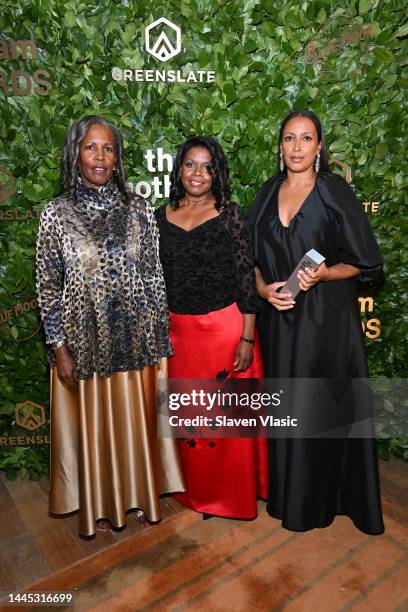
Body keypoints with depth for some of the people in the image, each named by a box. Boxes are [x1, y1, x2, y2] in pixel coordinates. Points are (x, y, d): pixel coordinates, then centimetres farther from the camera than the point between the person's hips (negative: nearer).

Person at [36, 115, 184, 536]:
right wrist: (59, 348, -5)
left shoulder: (139, 210, -1)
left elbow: (154, 278, 1)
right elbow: (47, 286, -2)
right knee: (93, 425, 14)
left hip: (135, 340, 1)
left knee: (137, 421, 15)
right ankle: (100, 502, 39)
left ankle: (140, 492, 40)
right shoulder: (56, 214, -4)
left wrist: (160, 340, 0)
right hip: (84, 343, -1)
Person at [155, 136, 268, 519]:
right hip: (178, 331, 4)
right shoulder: (161, 218, 6)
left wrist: (247, 339, -11)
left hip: (225, 329, -3)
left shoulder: (230, 214, -4)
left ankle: (233, 494, 32)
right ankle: (196, 489, 41)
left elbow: (246, 278, -7)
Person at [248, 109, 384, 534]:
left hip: (327, 316, -3)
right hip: (280, 315, 4)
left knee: (323, 404, 4)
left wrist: (323, 274, -21)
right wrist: (264, 289, -8)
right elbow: (252, 256, 11)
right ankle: (288, 492, 31)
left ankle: (321, 498, 25)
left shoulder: (335, 191, -4)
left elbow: (364, 261, -3)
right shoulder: (268, 193, 8)